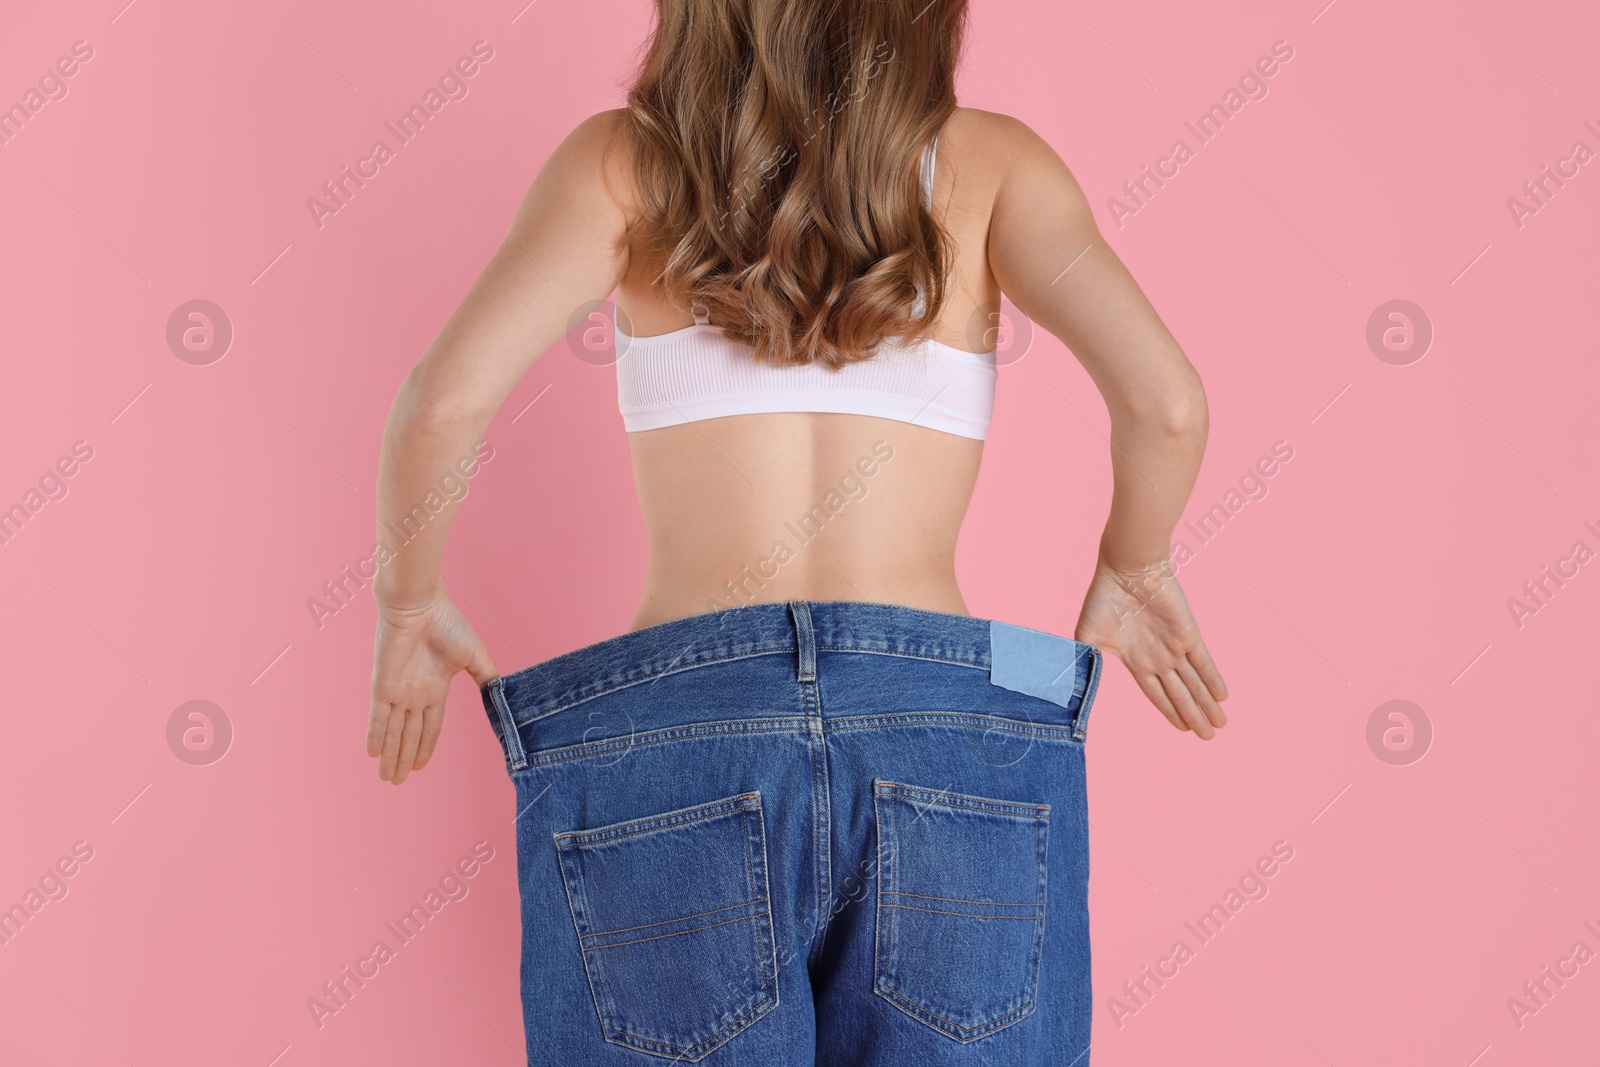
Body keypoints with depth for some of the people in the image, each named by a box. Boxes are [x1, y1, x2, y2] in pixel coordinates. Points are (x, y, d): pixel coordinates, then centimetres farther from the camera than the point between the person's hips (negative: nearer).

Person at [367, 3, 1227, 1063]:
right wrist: (1135, 568, 15)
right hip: (947, 745, 1)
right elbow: (1165, 400, -5)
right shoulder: (989, 162, 9)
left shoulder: (623, 161, 8)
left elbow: (445, 400, -6)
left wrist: (409, 603, 12)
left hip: (668, 748, 0)